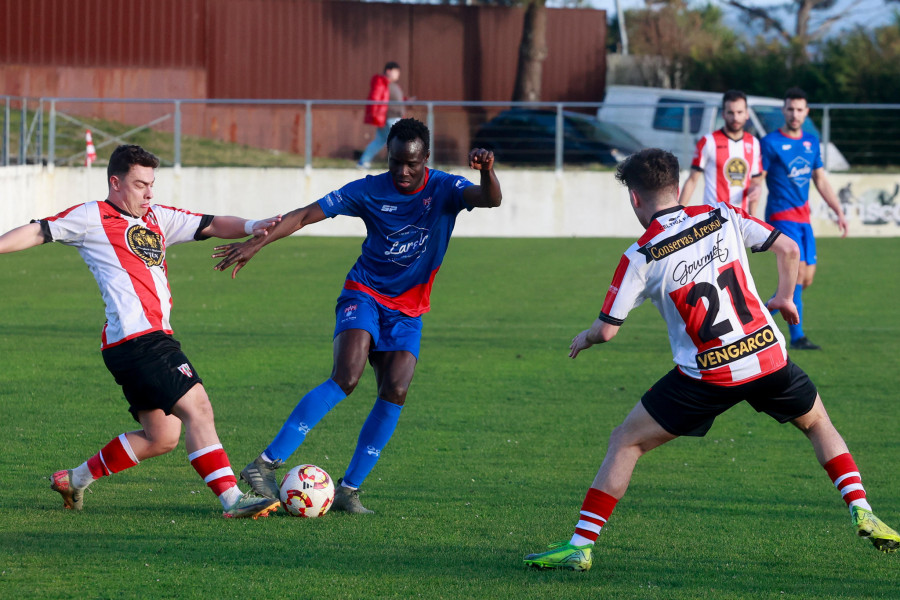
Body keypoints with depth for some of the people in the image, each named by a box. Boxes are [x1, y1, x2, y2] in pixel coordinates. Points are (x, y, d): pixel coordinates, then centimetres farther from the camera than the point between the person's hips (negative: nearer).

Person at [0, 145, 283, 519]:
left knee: (160, 437, 13)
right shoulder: (92, 217, 2)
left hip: (156, 338, 9)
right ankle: (231, 499, -18)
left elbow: (211, 226, 16)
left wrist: (250, 227, -1)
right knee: (198, 408, -16)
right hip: (137, 337, -9)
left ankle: (74, 479, 25)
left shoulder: (157, 218, 21)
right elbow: (38, 233, 2)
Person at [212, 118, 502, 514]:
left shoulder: (444, 190, -5)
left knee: (395, 391, -16)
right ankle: (266, 464, -26)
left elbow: (490, 199, -24)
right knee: (346, 377, -25)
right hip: (363, 295, -3)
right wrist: (254, 244, -11)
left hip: (408, 311, 3)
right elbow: (304, 215, -5)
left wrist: (487, 171, -46)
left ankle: (348, 489, -7)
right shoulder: (370, 191, -7)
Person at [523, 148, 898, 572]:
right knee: (819, 424, 29)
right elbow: (787, 248, 10)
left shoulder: (640, 257, -7)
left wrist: (584, 339, 19)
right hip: (768, 356, 3)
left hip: (708, 375, -3)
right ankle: (861, 512, 15)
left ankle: (581, 545, 2)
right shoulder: (724, 218, 3)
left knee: (624, 443, 9)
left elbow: (607, 330, -4)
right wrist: (784, 297, 27)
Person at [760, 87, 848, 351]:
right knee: (798, 271, -16)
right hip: (782, 217, -7)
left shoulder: (811, 142, 12)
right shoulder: (770, 143, -7)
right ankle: (797, 336, -11)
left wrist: (839, 212, 14)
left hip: (803, 217, 7)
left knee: (806, 279, 6)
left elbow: (821, 180, 19)